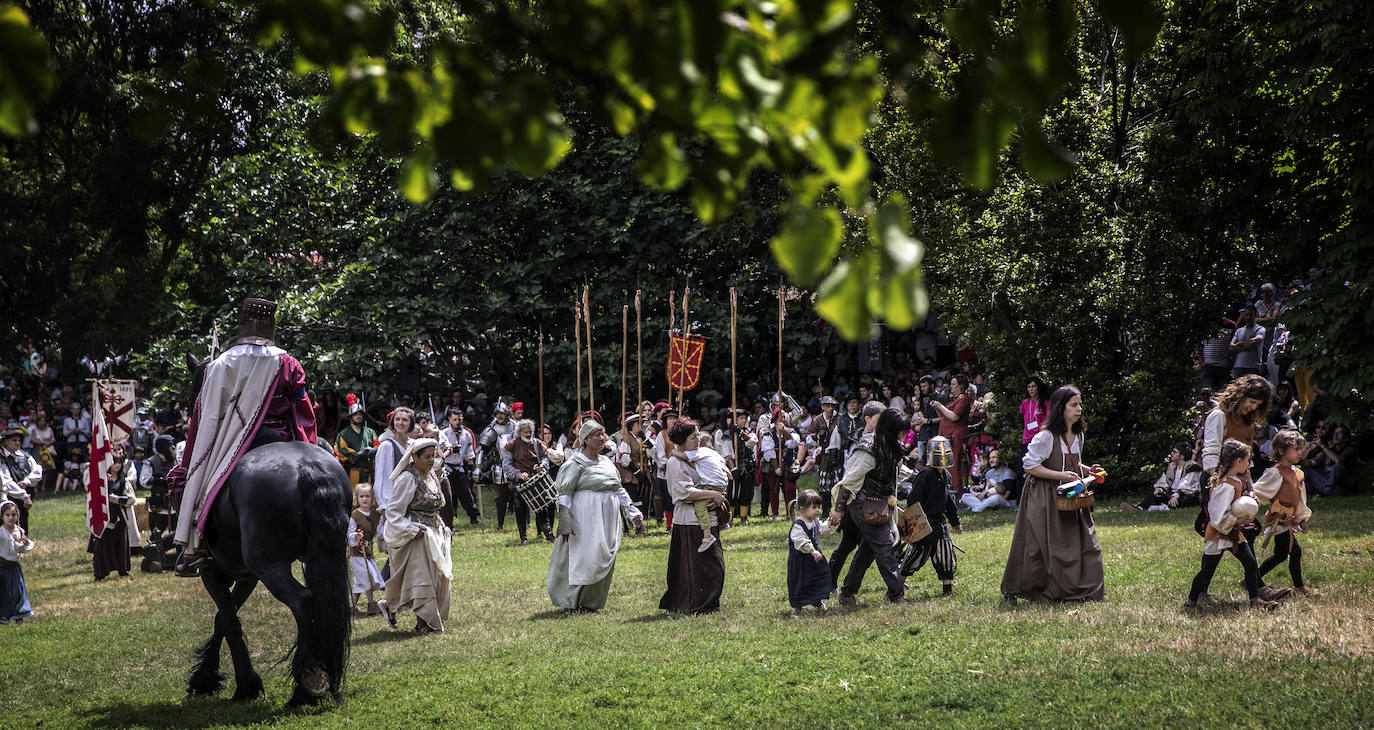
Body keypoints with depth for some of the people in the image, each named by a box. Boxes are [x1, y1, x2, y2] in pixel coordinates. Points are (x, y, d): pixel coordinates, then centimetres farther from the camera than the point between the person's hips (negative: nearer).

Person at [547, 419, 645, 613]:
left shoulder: (607, 463, 15)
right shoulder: (576, 463, -6)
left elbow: (619, 490, 21)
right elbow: (564, 493, -10)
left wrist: (634, 513, 15)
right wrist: (565, 524, -16)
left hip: (608, 520, 7)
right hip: (586, 517, -7)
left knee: (605, 561, 6)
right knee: (586, 557, -9)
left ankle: (591, 601, 15)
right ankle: (572, 601, 2)